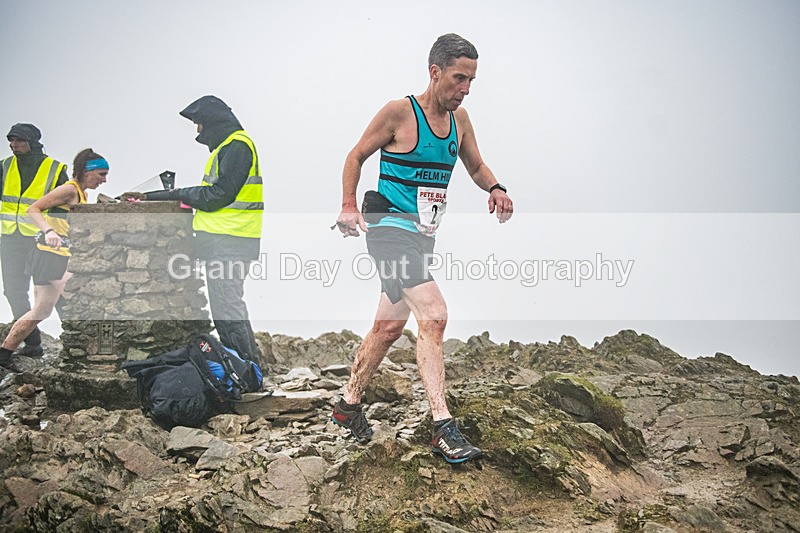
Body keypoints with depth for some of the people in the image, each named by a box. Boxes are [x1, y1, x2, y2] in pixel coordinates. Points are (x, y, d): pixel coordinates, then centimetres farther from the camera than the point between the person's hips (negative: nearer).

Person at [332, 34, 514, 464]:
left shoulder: (459, 118, 9)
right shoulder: (399, 112, -9)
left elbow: (475, 166, 20)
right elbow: (356, 156, 0)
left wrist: (494, 189, -2)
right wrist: (349, 207, -11)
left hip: (421, 235, 8)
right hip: (390, 227, -8)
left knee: (390, 327, 15)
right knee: (434, 317, -22)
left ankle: (348, 404, 32)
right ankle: (443, 427, -23)